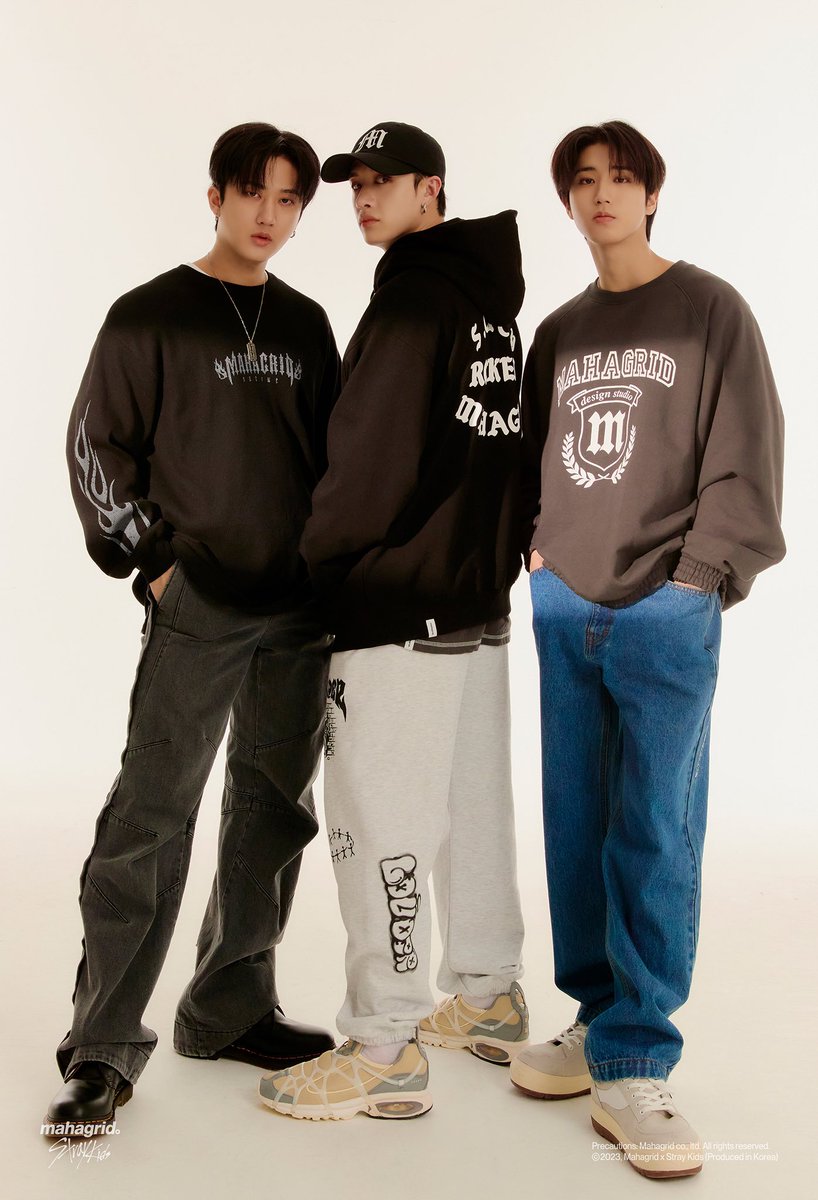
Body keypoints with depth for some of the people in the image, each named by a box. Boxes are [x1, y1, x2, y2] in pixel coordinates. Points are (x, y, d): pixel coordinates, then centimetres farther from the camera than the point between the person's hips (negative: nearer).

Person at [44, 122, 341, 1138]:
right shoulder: (150, 316, -1)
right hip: (198, 606, -5)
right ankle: (104, 1045, 1)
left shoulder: (305, 324, 14)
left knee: (274, 809, 10)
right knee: (151, 814, -8)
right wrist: (154, 558, -8)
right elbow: (95, 448, -2)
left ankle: (231, 1010, 25)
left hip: (300, 609, 6)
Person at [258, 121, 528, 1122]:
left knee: (380, 821, -4)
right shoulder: (495, 305, 15)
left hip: (398, 604, -10)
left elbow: (372, 458, -15)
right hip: (482, 598, 10)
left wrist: (315, 555, -1)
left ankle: (383, 1052, 3)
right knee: (472, 805, 16)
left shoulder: (414, 298, -12)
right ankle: (488, 1001, 28)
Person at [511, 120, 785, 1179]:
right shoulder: (559, 333, 16)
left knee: (654, 836, -6)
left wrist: (699, 575, -12)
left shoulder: (709, 310, 2)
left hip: (665, 614, -5)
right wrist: (536, 540, 8)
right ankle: (601, 1019, 22)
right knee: (576, 826, 8)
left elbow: (744, 458, -5)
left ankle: (632, 1066, 2)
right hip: (563, 609, 5)